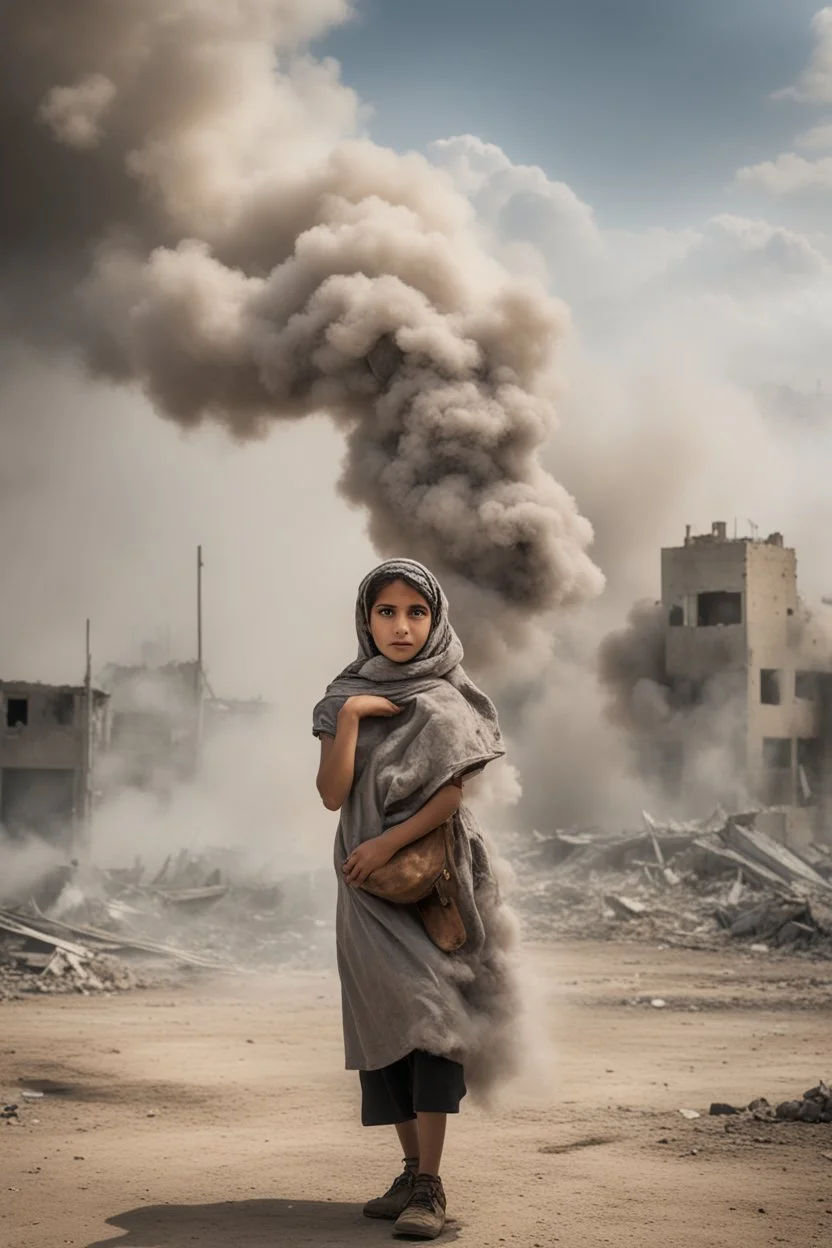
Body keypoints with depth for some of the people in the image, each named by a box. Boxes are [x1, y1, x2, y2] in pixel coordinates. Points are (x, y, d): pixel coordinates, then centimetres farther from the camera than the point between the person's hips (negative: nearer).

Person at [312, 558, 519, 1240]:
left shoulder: (450, 699, 1)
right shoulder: (347, 695, 8)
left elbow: (452, 793, -7)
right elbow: (333, 794, -2)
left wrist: (388, 843, -15)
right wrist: (349, 716, -11)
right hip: (368, 885, 3)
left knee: (429, 1012, -14)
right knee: (387, 1023, 4)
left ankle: (429, 1186, -15)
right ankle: (414, 1172, 13)